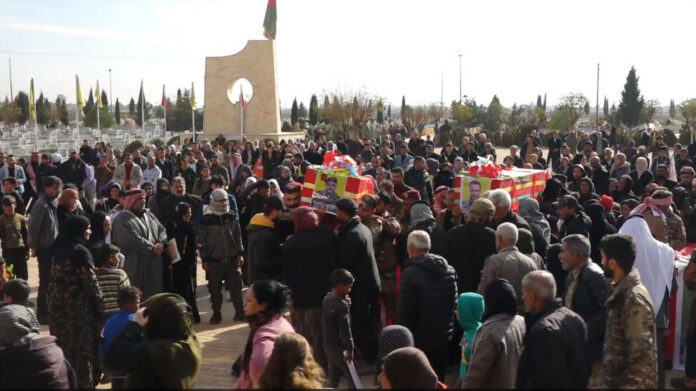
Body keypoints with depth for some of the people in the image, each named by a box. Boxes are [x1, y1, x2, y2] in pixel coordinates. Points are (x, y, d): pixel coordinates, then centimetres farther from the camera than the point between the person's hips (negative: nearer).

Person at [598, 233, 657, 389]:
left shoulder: (634, 299, -23)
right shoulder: (621, 291, 4)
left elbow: (641, 355, -23)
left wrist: (629, 386, -18)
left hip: (629, 383, -8)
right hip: (615, 379, 8)